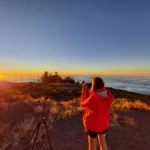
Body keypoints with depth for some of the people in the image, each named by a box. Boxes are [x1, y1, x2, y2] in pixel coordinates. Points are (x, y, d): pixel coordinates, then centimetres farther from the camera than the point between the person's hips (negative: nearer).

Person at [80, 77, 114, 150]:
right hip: (104, 123, 6)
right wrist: (87, 90, -1)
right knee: (102, 142, 29)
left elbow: (83, 103, -14)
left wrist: (84, 90, -9)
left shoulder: (93, 98, -34)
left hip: (93, 125, -5)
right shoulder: (108, 95, -13)